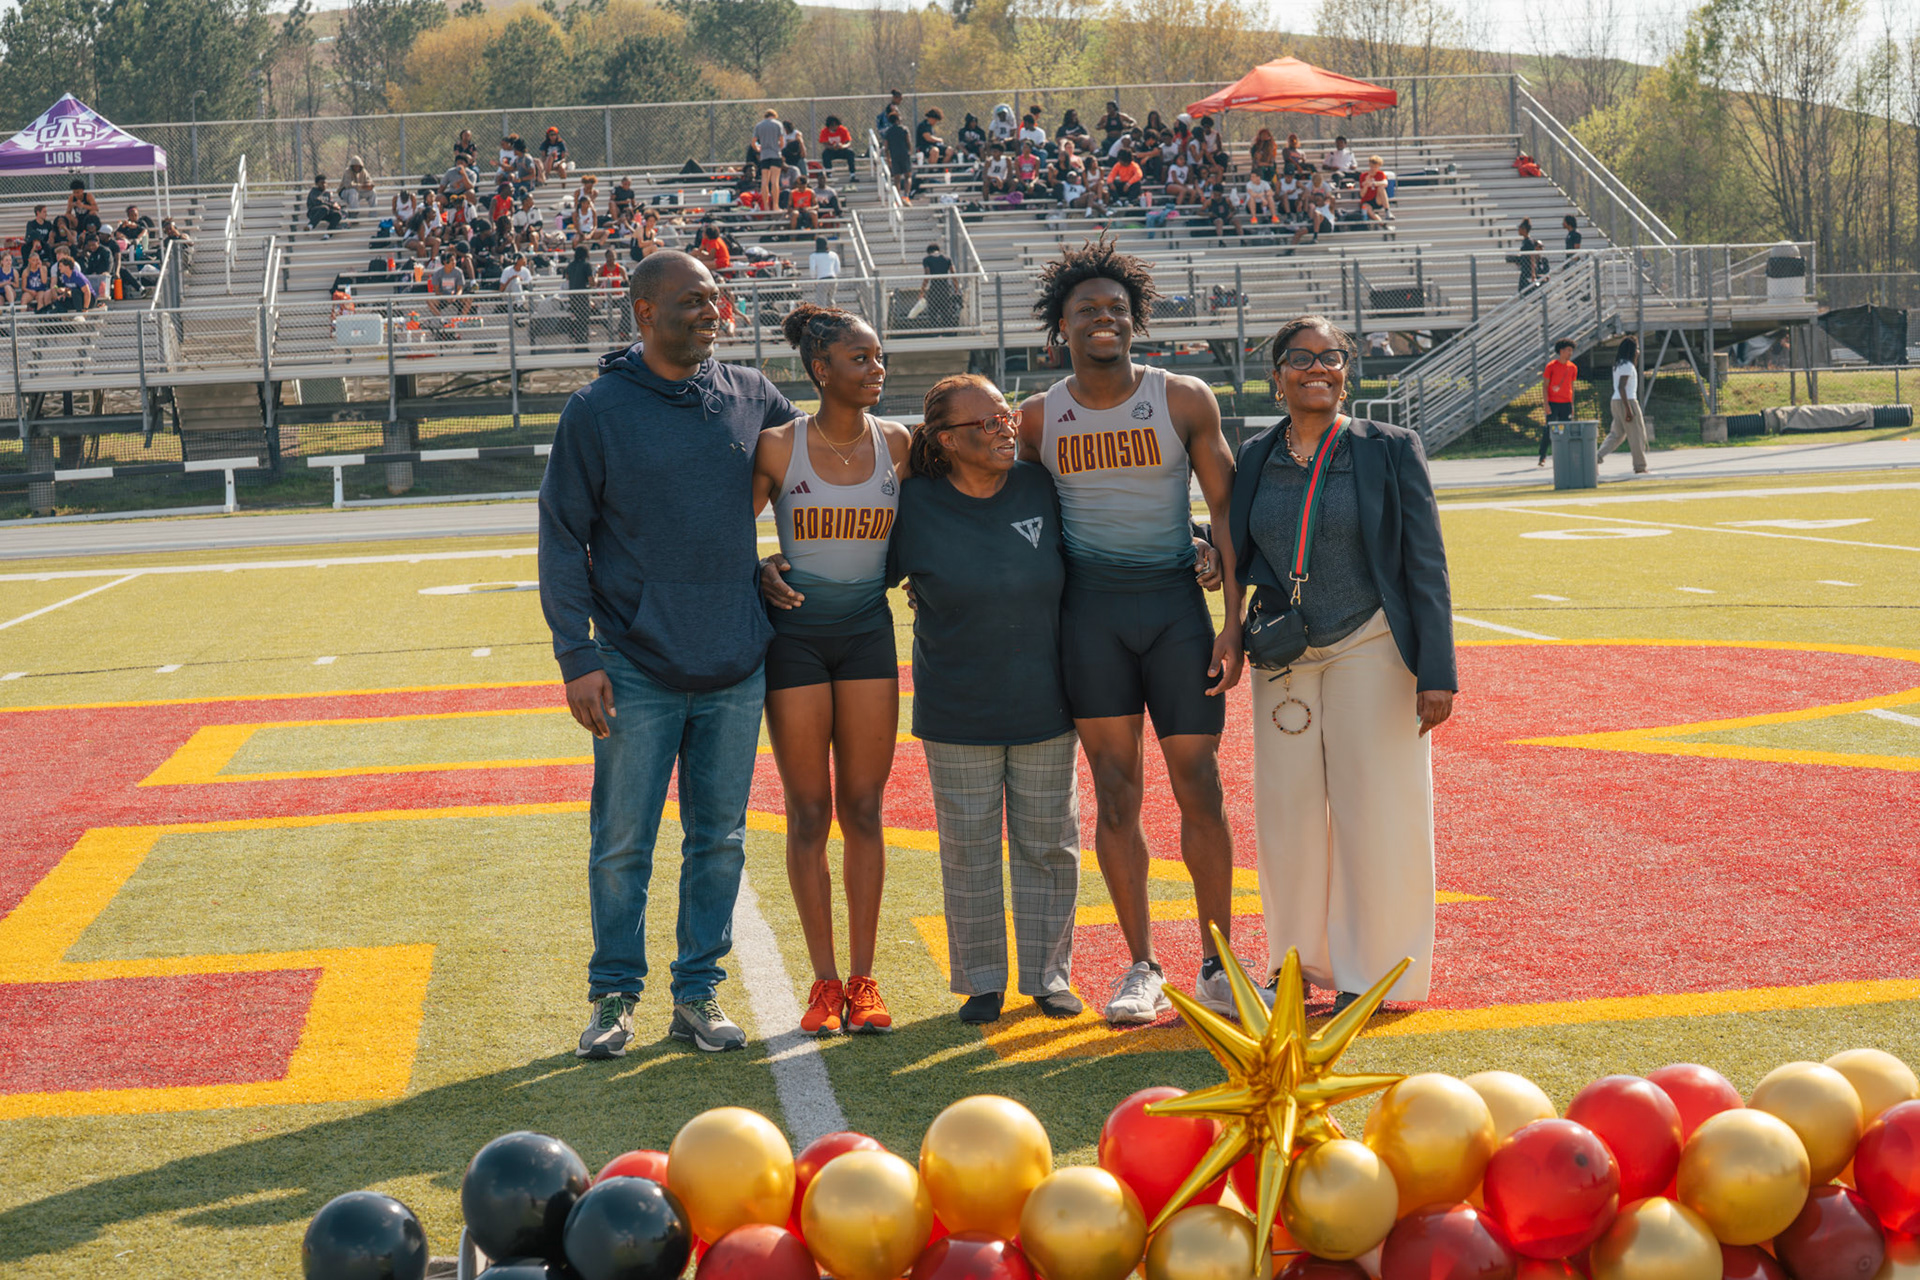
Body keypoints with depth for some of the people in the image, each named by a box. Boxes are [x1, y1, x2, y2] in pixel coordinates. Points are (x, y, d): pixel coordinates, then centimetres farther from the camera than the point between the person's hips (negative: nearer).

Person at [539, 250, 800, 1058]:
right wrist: (575, 657, -9)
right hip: (636, 670, -3)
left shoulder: (751, 397, 5)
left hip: (737, 667, 3)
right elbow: (563, 538, -3)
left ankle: (699, 994, 19)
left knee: (719, 840, 8)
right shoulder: (598, 410, -4)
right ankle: (614, 995, 16)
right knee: (621, 844, 2)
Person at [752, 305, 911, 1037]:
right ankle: (824, 981, 10)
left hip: (868, 631, 2)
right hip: (796, 633, -2)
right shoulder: (779, 448, -6)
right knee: (809, 812, 2)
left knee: (863, 809, 4)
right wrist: (760, 571, -14)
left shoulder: (896, 443, 3)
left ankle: (863, 978, 10)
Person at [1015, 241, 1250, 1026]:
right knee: (1116, 793, 1)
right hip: (1090, 607, 1)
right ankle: (1141, 969, 9)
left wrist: (1234, 620, -5)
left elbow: (1226, 509, 2)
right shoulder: (1037, 418, 5)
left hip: (1176, 603, -1)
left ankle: (1217, 966, 10)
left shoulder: (1184, 400, 0)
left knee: (1199, 788, -1)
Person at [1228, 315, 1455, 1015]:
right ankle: (1300, 961, 22)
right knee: (1289, 813, 6)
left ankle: (1373, 970, 15)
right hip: (1284, 657, 3)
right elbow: (1241, 556, 13)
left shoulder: (1391, 451, -4)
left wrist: (1437, 672, -11)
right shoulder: (1254, 459, 5)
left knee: (1373, 811, 1)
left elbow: (1425, 568, -5)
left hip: (1371, 649, -3)